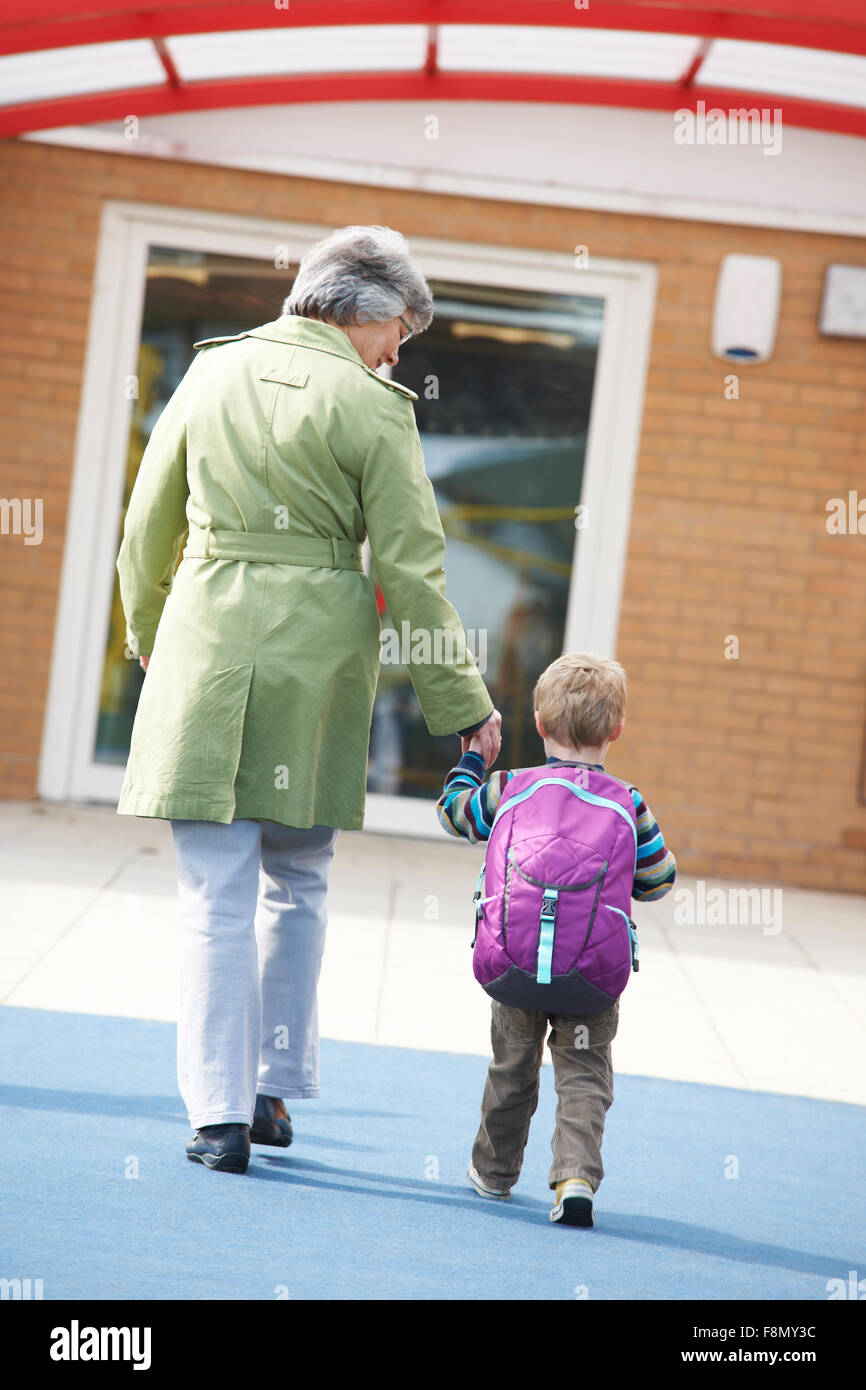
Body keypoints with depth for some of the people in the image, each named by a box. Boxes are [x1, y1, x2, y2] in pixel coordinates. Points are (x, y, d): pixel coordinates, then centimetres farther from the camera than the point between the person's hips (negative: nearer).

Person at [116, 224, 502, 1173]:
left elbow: (148, 529, 12)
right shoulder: (372, 407, -4)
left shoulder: (214, 371, 5)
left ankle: (222, 1111, -2)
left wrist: (147, 634, 29)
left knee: (218, 894, 2)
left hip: (208, 639, 1)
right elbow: (412, 571, -5)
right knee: (298, 883, 16)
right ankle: (276, 1089, 20)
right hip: (319, 652, -1)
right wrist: (464, 706, 3)